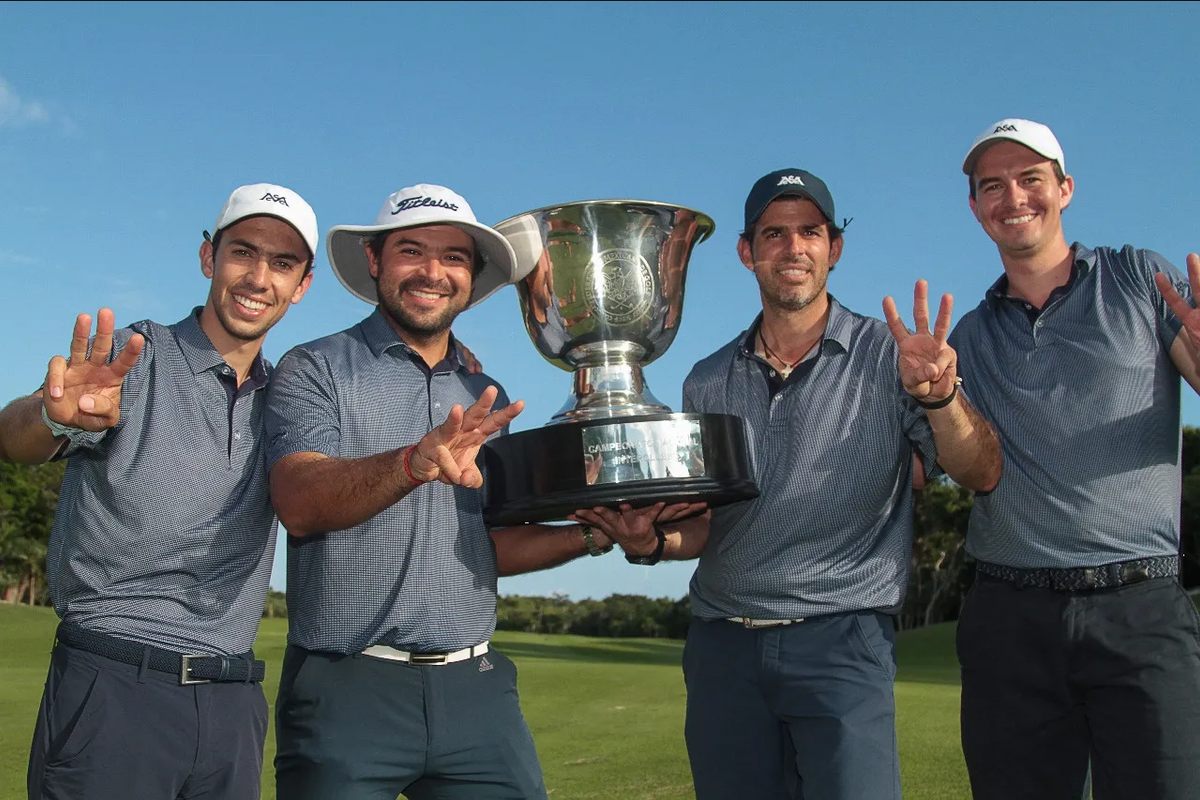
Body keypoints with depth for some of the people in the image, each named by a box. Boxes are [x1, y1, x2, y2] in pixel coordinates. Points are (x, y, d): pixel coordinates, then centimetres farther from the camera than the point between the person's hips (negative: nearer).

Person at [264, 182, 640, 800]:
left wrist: (591, 536, 1)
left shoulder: (486, 400, 14)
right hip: (349, 686, -4)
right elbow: (300, 505, -19)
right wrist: (414, 462, -36)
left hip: (473, 685, 4)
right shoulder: (314, 370, -2)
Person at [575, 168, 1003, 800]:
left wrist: (940, 396, -26)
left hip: (842, 642, -3)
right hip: (722, 646, 4)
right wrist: (652, 541, -7)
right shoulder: (708, 384, 10)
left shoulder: (892, 356, 0)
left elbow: (980, 475, -7)